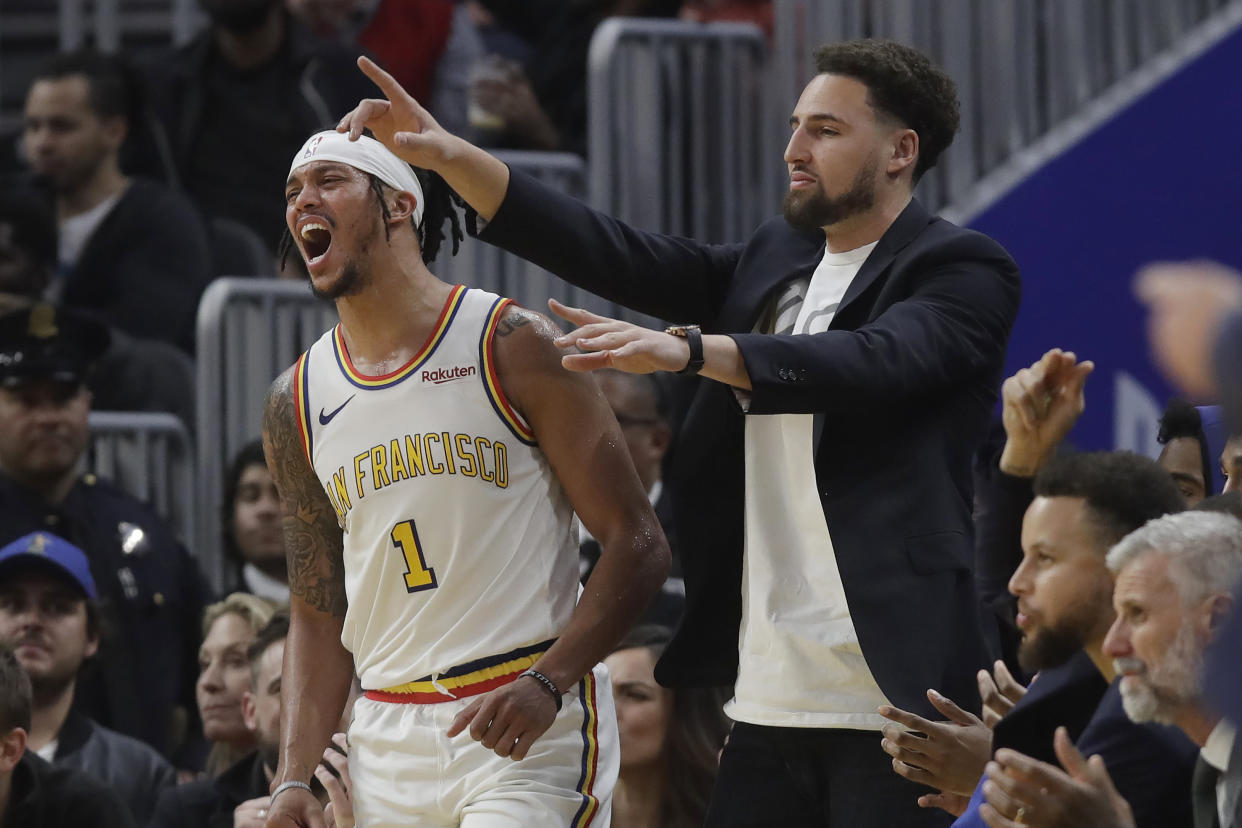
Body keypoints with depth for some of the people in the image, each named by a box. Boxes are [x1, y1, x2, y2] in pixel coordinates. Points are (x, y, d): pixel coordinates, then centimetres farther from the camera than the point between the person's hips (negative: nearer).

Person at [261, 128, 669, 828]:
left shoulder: (513, 346, -5)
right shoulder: (298, 404, 10)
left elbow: (638, 546, -7)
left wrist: (546, 684, -20)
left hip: (534, 726, -5)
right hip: (388, 738, 5)